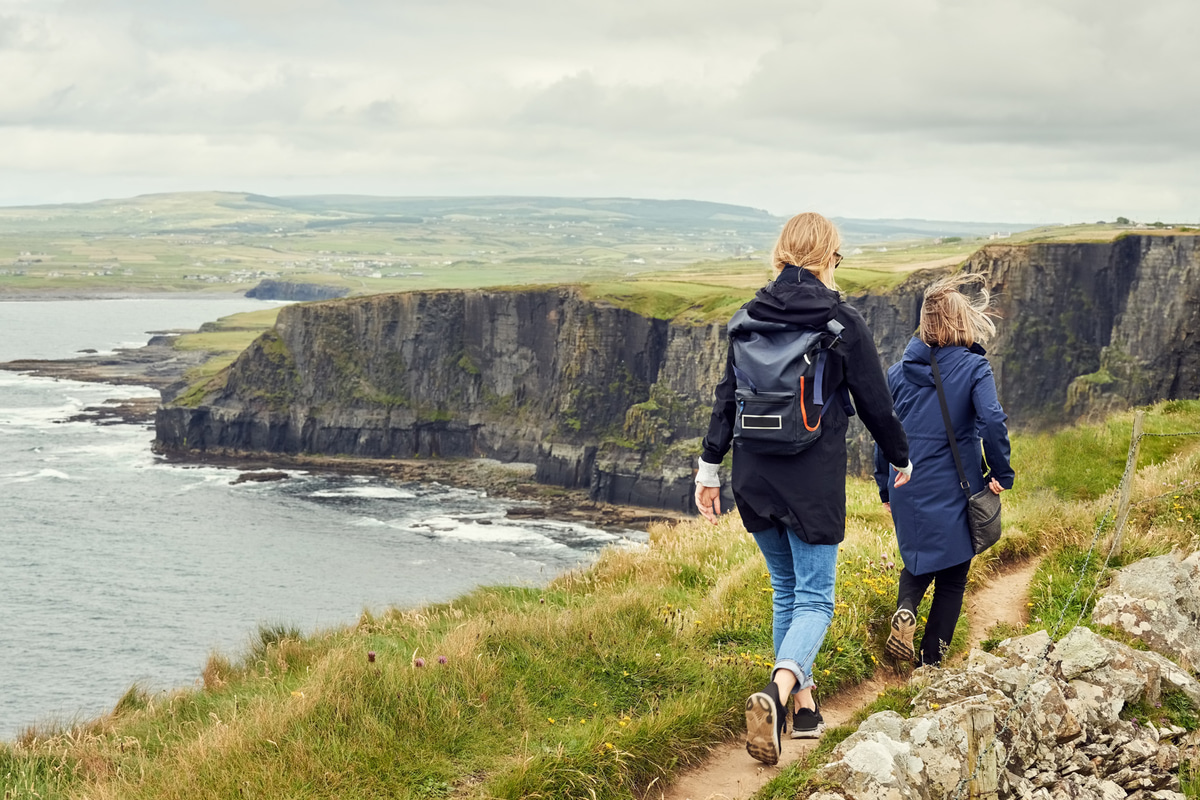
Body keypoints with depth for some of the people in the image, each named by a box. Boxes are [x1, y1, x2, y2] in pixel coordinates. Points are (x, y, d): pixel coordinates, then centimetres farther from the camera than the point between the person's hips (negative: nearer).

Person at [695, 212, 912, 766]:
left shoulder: (749, 318, 3)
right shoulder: (843, 324, -7)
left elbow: (726, 397, 5)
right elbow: (875, 404, 0)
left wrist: (709, 467, 11)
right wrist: (901, 460, 16)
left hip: (754, 476, 4)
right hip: (813, 481, -4)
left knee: (786, 591, 18)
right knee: (814, 599, -1)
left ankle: (804, 709, 24)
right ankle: (776, 693, -27)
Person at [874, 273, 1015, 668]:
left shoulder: (898, 371, 3)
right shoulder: (973, 368, -10)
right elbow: (993, 422, -23)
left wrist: (885, 490, 17)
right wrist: (1002, 475, -10)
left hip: (906, 490, 3)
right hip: (953, 492, -3)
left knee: (918, 561, 24)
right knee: (951, 578, 11)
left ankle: (905, 609, -6)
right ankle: (931, 664, 11)